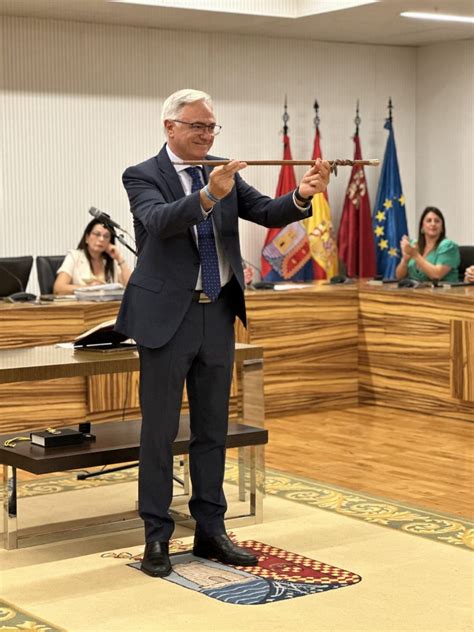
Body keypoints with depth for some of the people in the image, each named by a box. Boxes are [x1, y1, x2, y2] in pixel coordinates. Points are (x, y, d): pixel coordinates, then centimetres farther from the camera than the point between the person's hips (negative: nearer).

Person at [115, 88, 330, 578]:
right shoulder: (143, 176, -6)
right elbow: (159, 220, -26)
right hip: (167, 317, -5)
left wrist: (303, 195, -21)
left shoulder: (224, 174, 8)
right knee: (160, 429, 2)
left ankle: (210, 531, 22)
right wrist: (208, 196, -40)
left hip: (218, 314, 5)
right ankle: (156, 537, 12)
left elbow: (269, 213, -2)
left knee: (213, 427, 12)